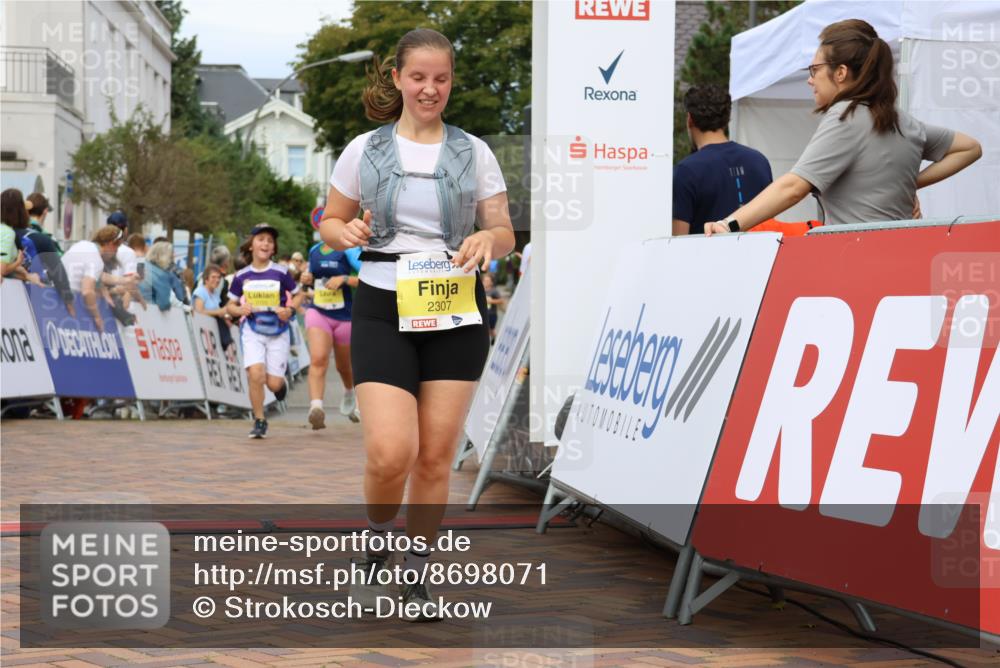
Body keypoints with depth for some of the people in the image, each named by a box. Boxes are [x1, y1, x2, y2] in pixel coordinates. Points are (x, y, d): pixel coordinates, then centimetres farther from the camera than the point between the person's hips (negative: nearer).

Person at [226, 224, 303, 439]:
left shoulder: (281, 273, -5)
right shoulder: (241, 276, 0)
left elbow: (298, 295, 8)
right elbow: (230, 305, 11)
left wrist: (290, 309, -11)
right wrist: (240, 310, -12)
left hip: (278, 332, -1)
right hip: (252, 331, 1)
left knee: (274, 384, -3)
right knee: (255, 374, -19)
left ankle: (281, 381, 38)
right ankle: (259, 421, -1)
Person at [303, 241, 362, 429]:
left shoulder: (349, 250, -10)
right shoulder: (314, 250, 8)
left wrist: (344, 279, -27)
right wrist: (307, 278, 5)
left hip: (345, 316, -2)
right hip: (318, 312, 3)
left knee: (344, 366, 17)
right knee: (318, 358, -23)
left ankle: (350, 393, 50)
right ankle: (316, 407, -33)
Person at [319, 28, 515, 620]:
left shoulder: (474, 153, 5)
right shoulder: (365, 150, 5)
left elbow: (505, 233, 7)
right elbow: (330, 224, 13)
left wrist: (488, 241, -16)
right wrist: (347, 233, -11)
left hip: (456, 310, 1)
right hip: (384, 308, -1)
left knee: (436, 456, 2)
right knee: (390, 455, -14)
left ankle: (416, 573, 19)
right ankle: (376, 542, 18)